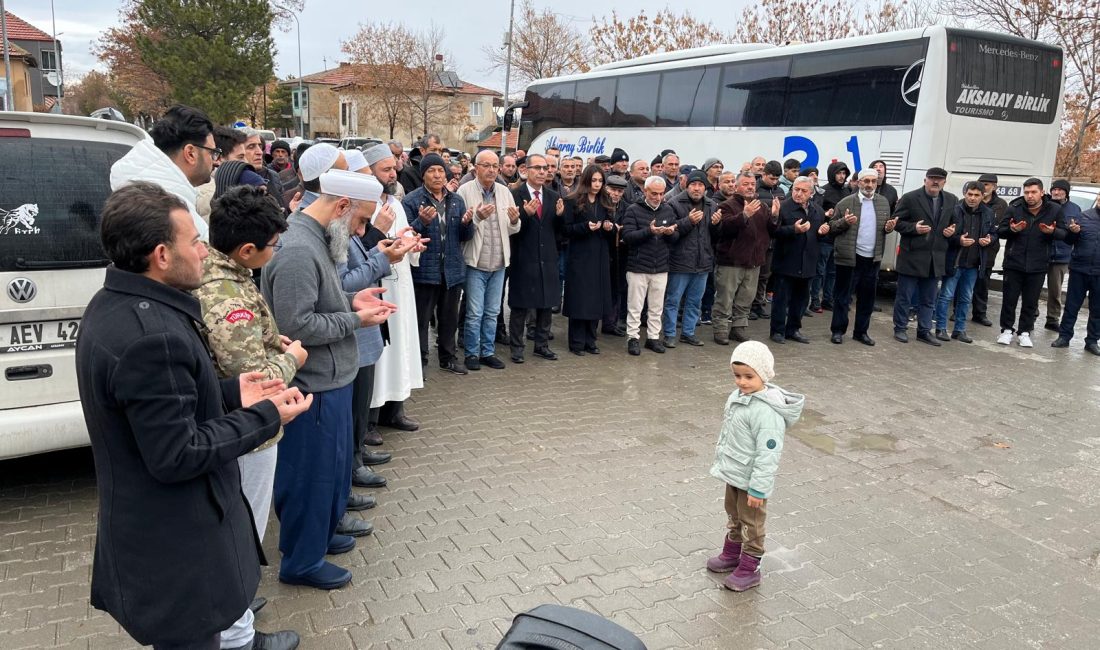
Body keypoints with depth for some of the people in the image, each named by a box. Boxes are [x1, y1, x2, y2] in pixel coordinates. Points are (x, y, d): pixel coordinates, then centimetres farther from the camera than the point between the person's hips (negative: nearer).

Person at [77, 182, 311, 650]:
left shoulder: (116, 306, 2)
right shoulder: (151, 335, -30)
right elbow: (176, 455, -27)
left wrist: (230, 392, 6)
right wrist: (266, 417, -18)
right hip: (174, 546, -9)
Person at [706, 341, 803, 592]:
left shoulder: (766, 411, -30)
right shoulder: (736, 397, -2)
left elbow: (768, 454, -28)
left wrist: (758, 488, -25)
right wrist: (721, 463, 20)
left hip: (751, 480, -8)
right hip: (733, 474, 8)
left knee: (751, 524, 10)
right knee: (733, 517, 25)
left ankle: (748, 569, 25)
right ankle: (731, 554, 44)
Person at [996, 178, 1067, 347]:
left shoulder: (1054, 209, -2)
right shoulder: (1014, 208, -4)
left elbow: (1063, 233, 3)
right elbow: (1000, 231, 1)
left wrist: (1052, 231, -19)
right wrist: (1012, 229, -21)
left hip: (1038, 265, 1)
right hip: (1014, 263, 0)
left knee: (1031, 301, 8)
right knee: (1009, 298, 6)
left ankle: (1024, 332, 19)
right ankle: (1007, 330, 19)